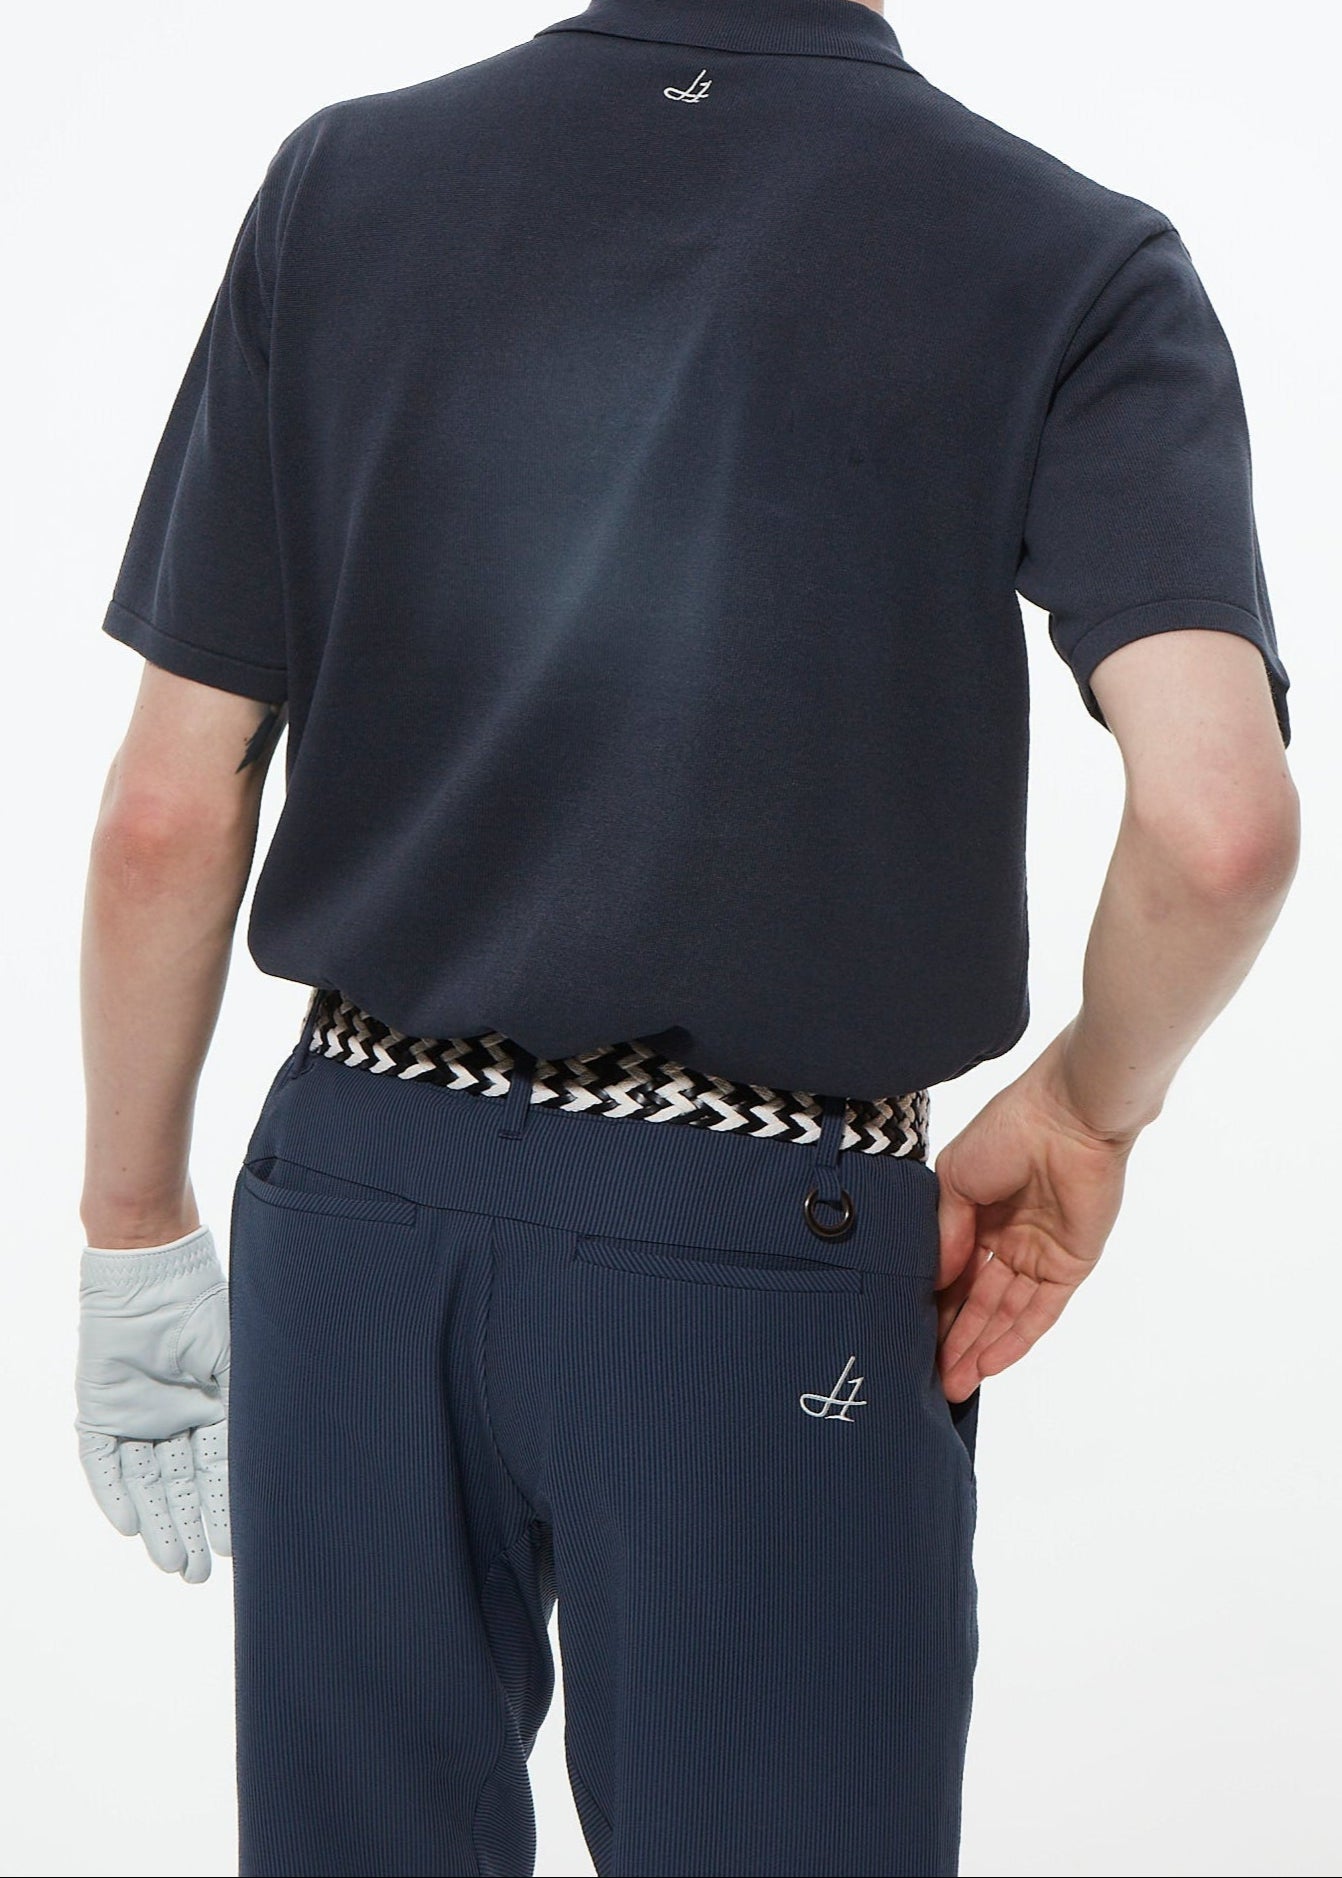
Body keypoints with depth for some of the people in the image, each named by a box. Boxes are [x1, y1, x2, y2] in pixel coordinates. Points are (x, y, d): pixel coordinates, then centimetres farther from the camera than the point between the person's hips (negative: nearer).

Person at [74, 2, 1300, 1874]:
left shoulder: (341, 186, 0)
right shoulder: (1072, 264, -7)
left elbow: (170, 812, 0)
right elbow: (1217, 820, -21)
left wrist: (137, 1230, 11)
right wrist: (1092, 1106, -1)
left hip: (358, 1203, 3)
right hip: (765, 1251, -2)